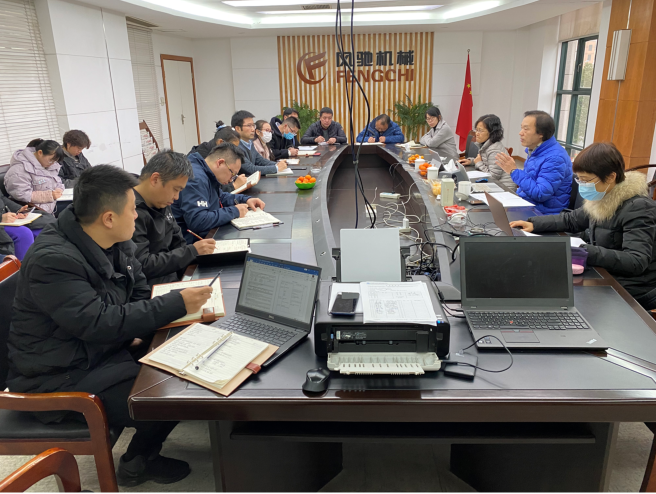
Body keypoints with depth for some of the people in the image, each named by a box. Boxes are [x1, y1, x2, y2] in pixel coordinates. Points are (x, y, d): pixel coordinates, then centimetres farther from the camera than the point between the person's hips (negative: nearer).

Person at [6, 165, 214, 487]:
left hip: (105, 350, 8)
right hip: (59, 379, -8)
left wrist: (136, 327, -9)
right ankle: (137, 463, 12)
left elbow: (139, 289, 11)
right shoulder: (52, 260, -27)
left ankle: (145, 449, 15)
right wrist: (177, 305, -31)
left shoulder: (117, 244, -1)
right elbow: (99, 324, -31)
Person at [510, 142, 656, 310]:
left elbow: (636, 262, -30)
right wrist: (533, 224, 1)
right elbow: (570, 220, 17)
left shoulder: (637, 208, -21)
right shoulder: (602, 199, 3)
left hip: (631, 295, -7)